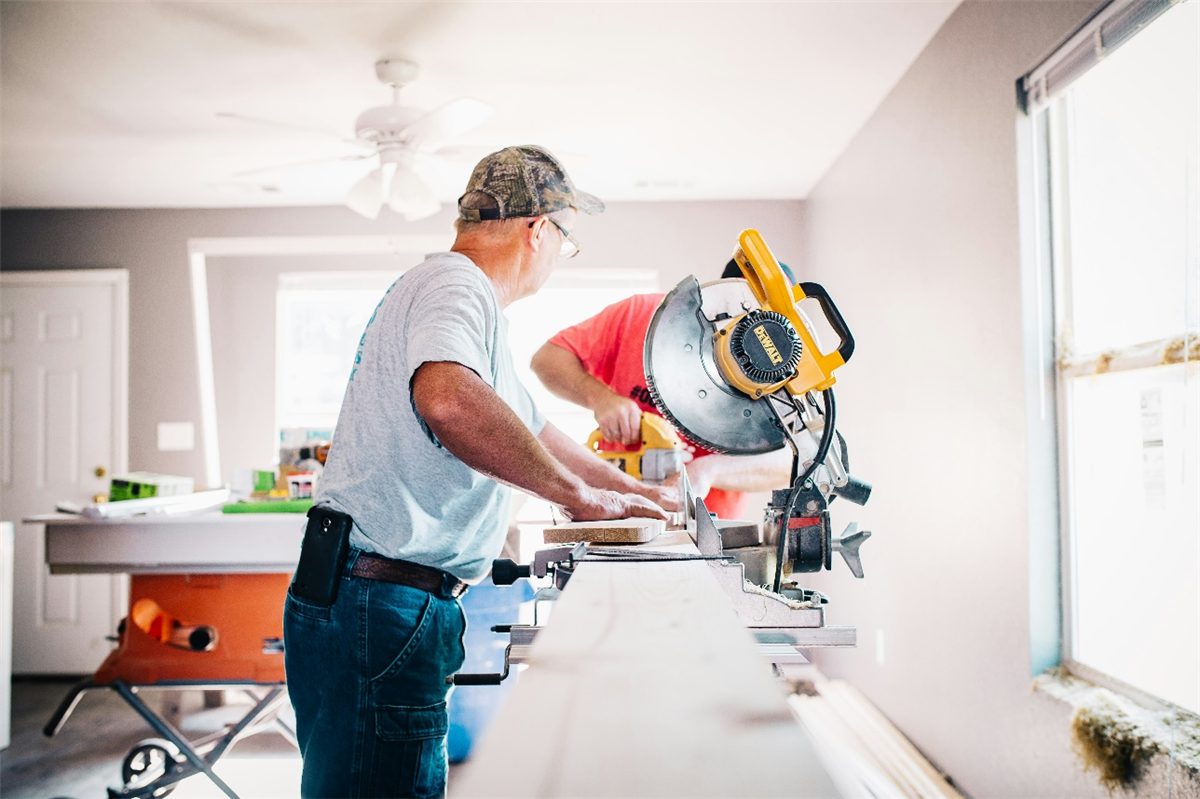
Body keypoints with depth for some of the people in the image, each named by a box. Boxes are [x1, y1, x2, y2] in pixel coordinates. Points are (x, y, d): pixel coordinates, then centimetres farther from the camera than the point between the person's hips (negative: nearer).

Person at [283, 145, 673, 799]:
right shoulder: (455, 285, -12)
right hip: (382, 605, -11)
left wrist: (639, 494, 36)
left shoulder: (452, 290, 22)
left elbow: (531, 431, 32)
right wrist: (577, 493, -24)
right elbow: (447, 398, -36)